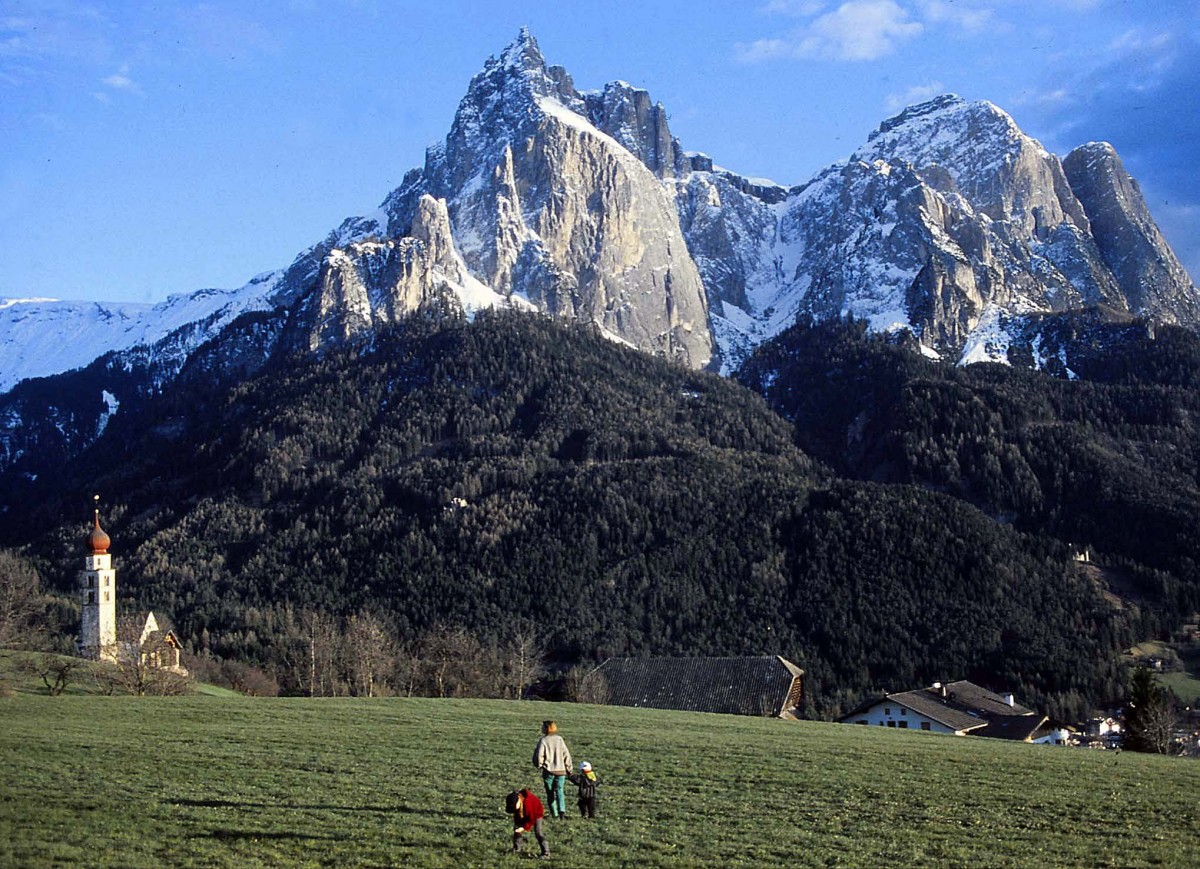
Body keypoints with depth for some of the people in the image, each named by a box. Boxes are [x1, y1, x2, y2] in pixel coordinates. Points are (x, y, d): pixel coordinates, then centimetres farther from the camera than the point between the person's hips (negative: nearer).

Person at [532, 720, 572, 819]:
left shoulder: (543, 741, -10)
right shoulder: (560, 739, 0)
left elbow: (538, 756, -13)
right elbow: (566, 755, 2)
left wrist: (539, 765, 8)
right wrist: (569, 769, 12)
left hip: (548, 771, -2)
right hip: (560, 770, 2)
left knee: (550, 793, 10)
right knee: (559, 791, 7)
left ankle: (554, 814, 8)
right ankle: (562, 810, -14)